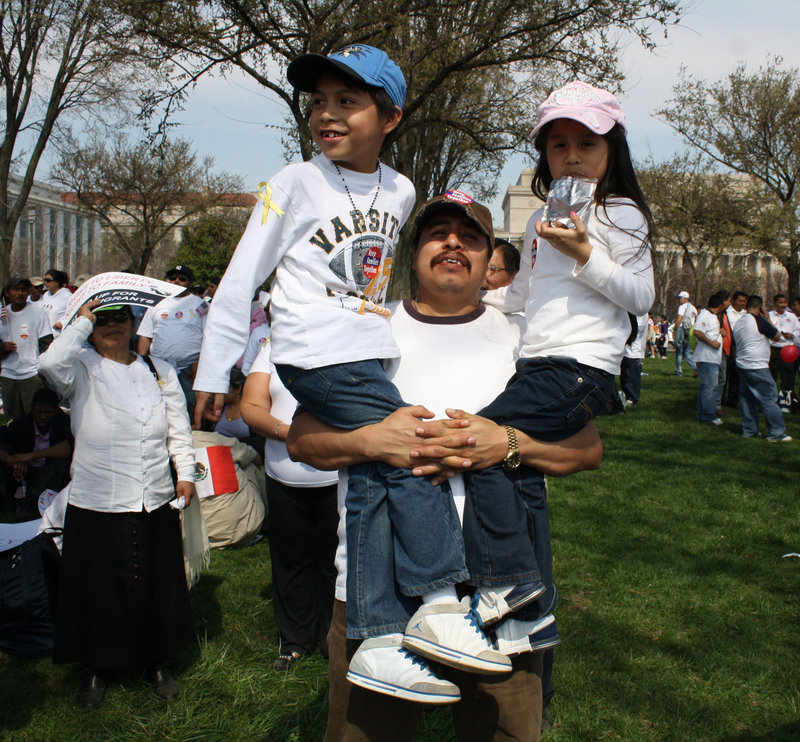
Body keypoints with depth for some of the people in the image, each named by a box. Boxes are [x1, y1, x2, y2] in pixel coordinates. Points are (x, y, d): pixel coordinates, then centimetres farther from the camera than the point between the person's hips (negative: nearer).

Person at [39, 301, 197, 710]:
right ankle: (94, 668, 30)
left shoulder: (160, 371, 9)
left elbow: (179, 429, 11)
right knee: (100, 589, 9)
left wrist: (186, 473, 0)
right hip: (97, 505, -3)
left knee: (158, 586, 14)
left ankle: (158, 662, 34)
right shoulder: (83, 369, -3)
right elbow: (51, 362, -27)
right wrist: (82, 322, -15)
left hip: (156, 506, 3)